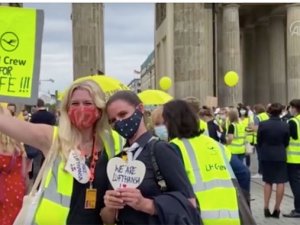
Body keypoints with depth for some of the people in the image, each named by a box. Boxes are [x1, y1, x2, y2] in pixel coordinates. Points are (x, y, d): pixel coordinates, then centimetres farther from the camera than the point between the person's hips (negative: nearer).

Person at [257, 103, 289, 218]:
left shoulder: (263, 124, -9)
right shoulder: (285, 125, -7)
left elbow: (259, 141, -1)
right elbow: (286, 142, 3)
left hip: (266, 155, 1)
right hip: (280, 156, -1)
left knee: (268, 181, 14)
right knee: (280, 182, 4)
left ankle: (266, 207, 14)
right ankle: (277, 209, 6)